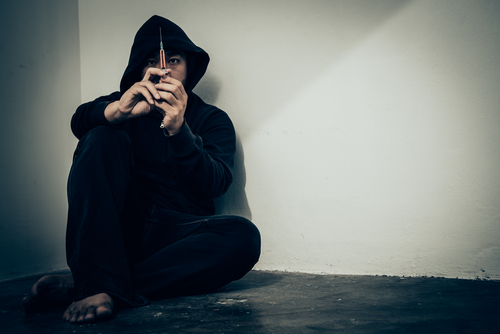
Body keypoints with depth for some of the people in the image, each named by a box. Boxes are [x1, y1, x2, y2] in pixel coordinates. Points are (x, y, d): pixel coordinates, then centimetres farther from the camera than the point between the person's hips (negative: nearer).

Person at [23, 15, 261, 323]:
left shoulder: (213, 120, 9)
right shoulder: (129, 104, 14)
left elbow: (215, 185, -11)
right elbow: (80, 121, -10)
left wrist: (178, 130, -28)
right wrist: (118, 110, -32)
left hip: (175, 239, 0)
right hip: (116, 232, 1)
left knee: (243, 235, -29)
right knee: (102, 139, -17)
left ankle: (79, 286, -31)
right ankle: (97, 282, -33)